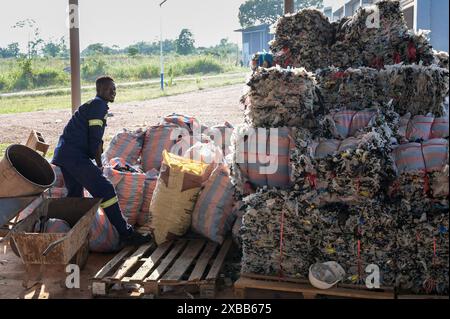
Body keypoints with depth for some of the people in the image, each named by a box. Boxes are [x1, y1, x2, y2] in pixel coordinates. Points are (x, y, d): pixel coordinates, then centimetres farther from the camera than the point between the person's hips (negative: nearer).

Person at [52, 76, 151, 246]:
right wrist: (99, 164, -5)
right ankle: (126, 234, -12)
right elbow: (96, 139, -14)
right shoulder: (99, 105, -8)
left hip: (63, 154, 11)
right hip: (75, 155, -11)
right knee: (105, 190, -12)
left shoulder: (91, 105, 24)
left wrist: (95, 162, 20)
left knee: (75, 196, 18)